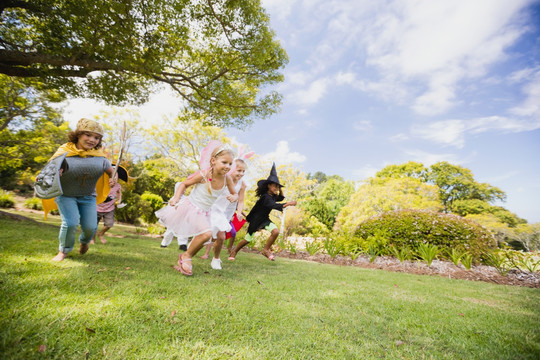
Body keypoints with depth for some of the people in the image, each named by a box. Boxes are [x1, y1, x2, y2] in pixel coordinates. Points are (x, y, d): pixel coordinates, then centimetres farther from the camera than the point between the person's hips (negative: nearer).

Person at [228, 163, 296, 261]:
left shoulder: (272, 196, -1)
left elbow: (281, 198, 19)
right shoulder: (265, 197, -26)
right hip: (256, 220, -7)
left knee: (276, 231, -17)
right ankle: (234, 252, 31)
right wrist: (287, 204, -50)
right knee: (248, 239, 6)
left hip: (265, 219, 7)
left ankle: (266, 250, 2)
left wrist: (280, 190, 0)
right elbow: (274, 205, -42)